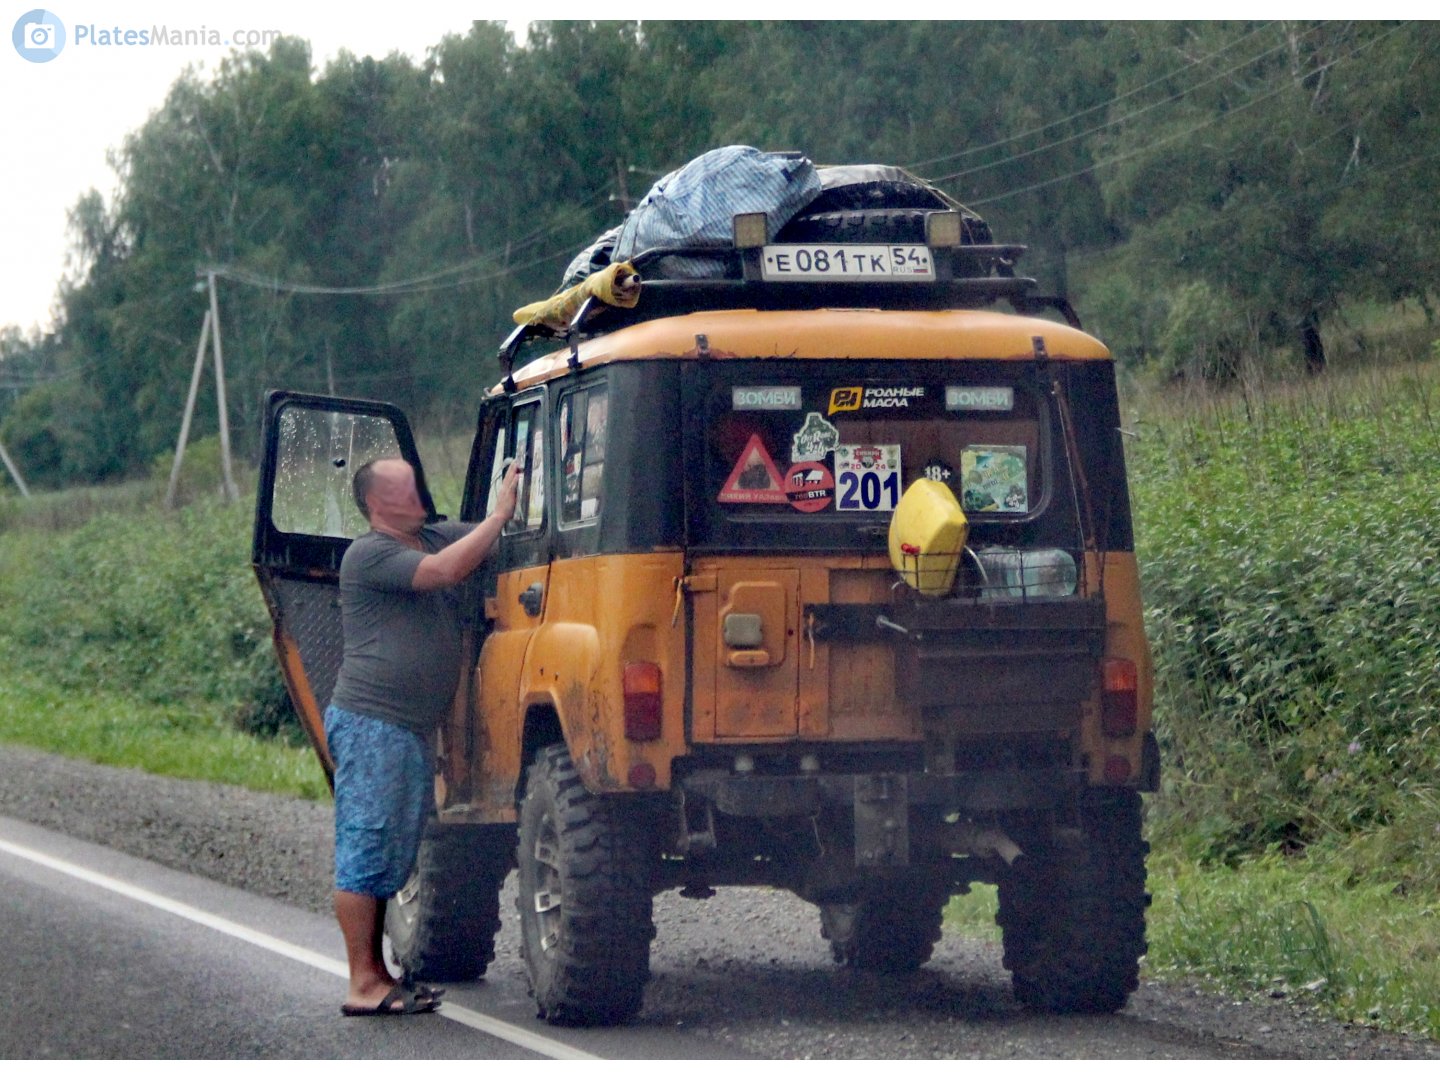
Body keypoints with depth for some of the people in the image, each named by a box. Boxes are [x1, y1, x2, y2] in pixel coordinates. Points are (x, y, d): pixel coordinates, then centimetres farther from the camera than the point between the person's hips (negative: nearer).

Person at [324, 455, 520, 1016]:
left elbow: (494, 543, 13)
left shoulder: (434, 536, 15)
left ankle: (377, 973, 18)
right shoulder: (368, 554, -10)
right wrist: (500, 513, -16)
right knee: (366, 851, -8)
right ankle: (363, 985, -8)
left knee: (392, 858, 12)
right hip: (370, 723, -9)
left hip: (414, 730, 9)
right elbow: (445, 570, -21)